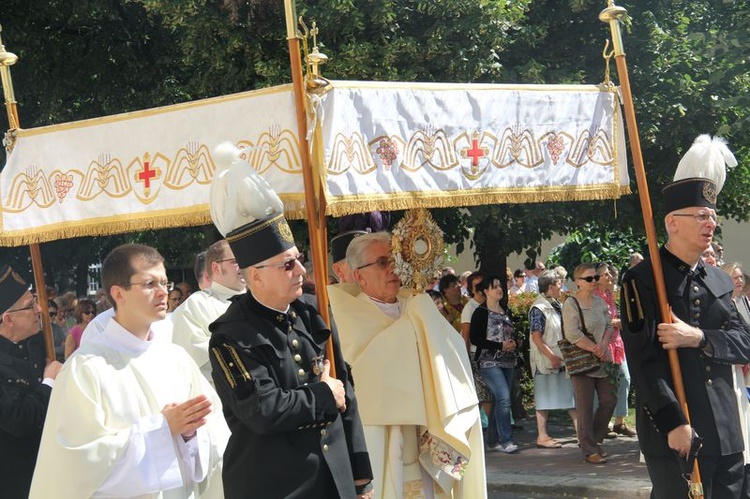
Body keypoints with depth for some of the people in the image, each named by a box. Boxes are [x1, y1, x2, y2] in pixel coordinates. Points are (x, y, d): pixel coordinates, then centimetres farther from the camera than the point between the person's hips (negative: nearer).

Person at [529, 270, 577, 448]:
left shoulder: (557, 305, 12)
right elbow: (536, 337, -18)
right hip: (545, 361, -8)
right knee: (545, 398, 0)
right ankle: (542, 437, 6)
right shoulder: (539, 308, -13)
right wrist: (552, 357, -21)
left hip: (561, 359, 8)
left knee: (570, 395, 8)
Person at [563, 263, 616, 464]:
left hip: (602, 360, 7)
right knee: (585, 408, -2)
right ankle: (589, 450, 6)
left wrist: (604, 344, -10)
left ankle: (595, 440, 25)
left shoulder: (599, 301, 11)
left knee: (609, 400, 8)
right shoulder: (571, 304, -10)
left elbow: (609, 325, 10)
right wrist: (596, 351, -16)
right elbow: (573, 334, -17)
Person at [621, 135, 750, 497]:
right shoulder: (642, 280, -6)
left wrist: (697, 338, -13)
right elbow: (643, 359, -13)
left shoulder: (720, 281, 14)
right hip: (672, 430, -6)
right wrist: (673, 422, -18)